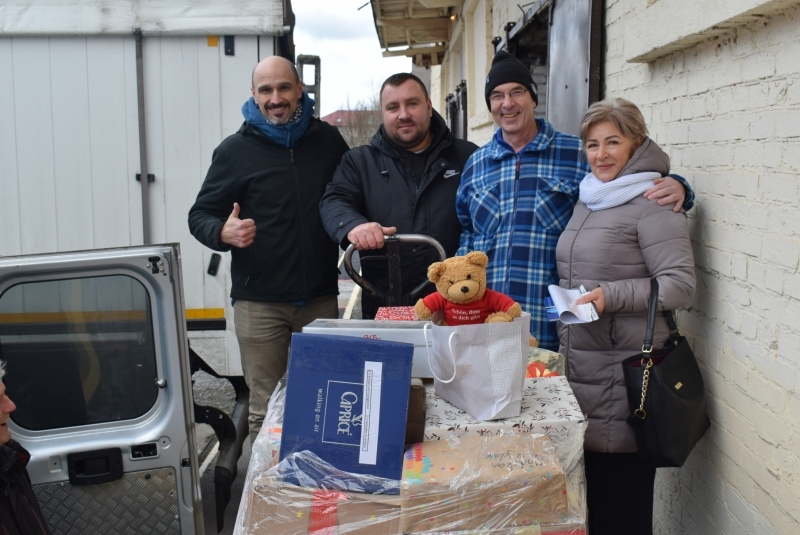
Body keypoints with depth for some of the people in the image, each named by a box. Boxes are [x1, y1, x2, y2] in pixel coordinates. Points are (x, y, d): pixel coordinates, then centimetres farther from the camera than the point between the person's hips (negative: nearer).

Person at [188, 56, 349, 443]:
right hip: (259, 302, -2)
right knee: (265, 409, 2)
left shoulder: (329, 140, 7)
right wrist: (223, 233, -21)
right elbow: (200, 215, 2)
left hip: (321, 298, 3)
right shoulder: (236, 150, 0)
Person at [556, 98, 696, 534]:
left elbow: (681, 283, -15)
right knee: (590, 490, 14)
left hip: (625, 374, -7)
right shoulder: (588, 199, 15)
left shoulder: (652, 202, -9)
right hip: (580, 363, 7)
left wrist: (611, 295, -23)